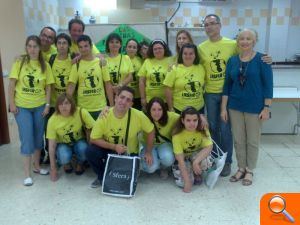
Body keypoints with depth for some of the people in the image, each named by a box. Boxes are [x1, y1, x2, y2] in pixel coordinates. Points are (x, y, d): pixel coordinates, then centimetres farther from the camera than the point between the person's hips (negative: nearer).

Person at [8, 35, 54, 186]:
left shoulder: (45, 65, 1)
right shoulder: (19, 63, -4)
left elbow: (48, 87, 3)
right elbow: (12, 84, -3)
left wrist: (47, 104, -3)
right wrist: (11, 104, -8)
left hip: (39, 106, 2)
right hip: (22, 107, -2)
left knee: (38, 137, 12)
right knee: (27, 139, -2)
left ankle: (37, 166, 29)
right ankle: (27, 174, 9)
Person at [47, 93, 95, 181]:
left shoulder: (81, 112, -25)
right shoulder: (53, 120, -21)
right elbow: (52, 145, -17)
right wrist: (53, 168, -15)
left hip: (79, 142, 0)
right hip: (63, 144, 0)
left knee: (83, 149, -32)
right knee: (64, 157, -31)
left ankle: (80, 163, 4)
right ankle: (67, 163, 8)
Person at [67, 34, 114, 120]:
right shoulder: (76, 65, 0)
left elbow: (108, 85, 2)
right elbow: (71, 86, -3)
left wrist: (112, 105, 0)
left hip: (101, 107, 0)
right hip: (83, 108, 0)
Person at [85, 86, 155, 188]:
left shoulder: (138, 115, -22)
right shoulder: (104, 115, -21)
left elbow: (150, 131, -6)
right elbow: (94, 139, -16)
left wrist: (148, 153, -4)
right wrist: (114, 146, -26)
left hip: (129, 153, 0)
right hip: (109, 149, 1)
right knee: (91, 152, -25)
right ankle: (103, 177, 4)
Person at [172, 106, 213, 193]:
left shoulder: (202, 129, -22)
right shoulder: (177, 135, -29)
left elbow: (209, 147, -27)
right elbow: (180, 159, -28)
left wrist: (196, 161, -40)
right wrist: (187, 181, -30)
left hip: (198, 153, 2)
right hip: (184, 158, -2)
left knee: (202, 162, -33)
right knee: (183, 183, -21)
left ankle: (197, 174, 1)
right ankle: (178, 171, 12)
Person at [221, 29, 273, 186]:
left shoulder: (262, 59, -7)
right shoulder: (232, 60, 3)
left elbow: (268, 85, -7)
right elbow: (227, 85, 4)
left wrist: (266, 108, -11)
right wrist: (223, 108, 1)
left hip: (255, 108, -3)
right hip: (235, 107, 3)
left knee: (252, 141, 10)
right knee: (238, 140, 12)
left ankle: (250, 170, 28)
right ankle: (241, 168, 30)